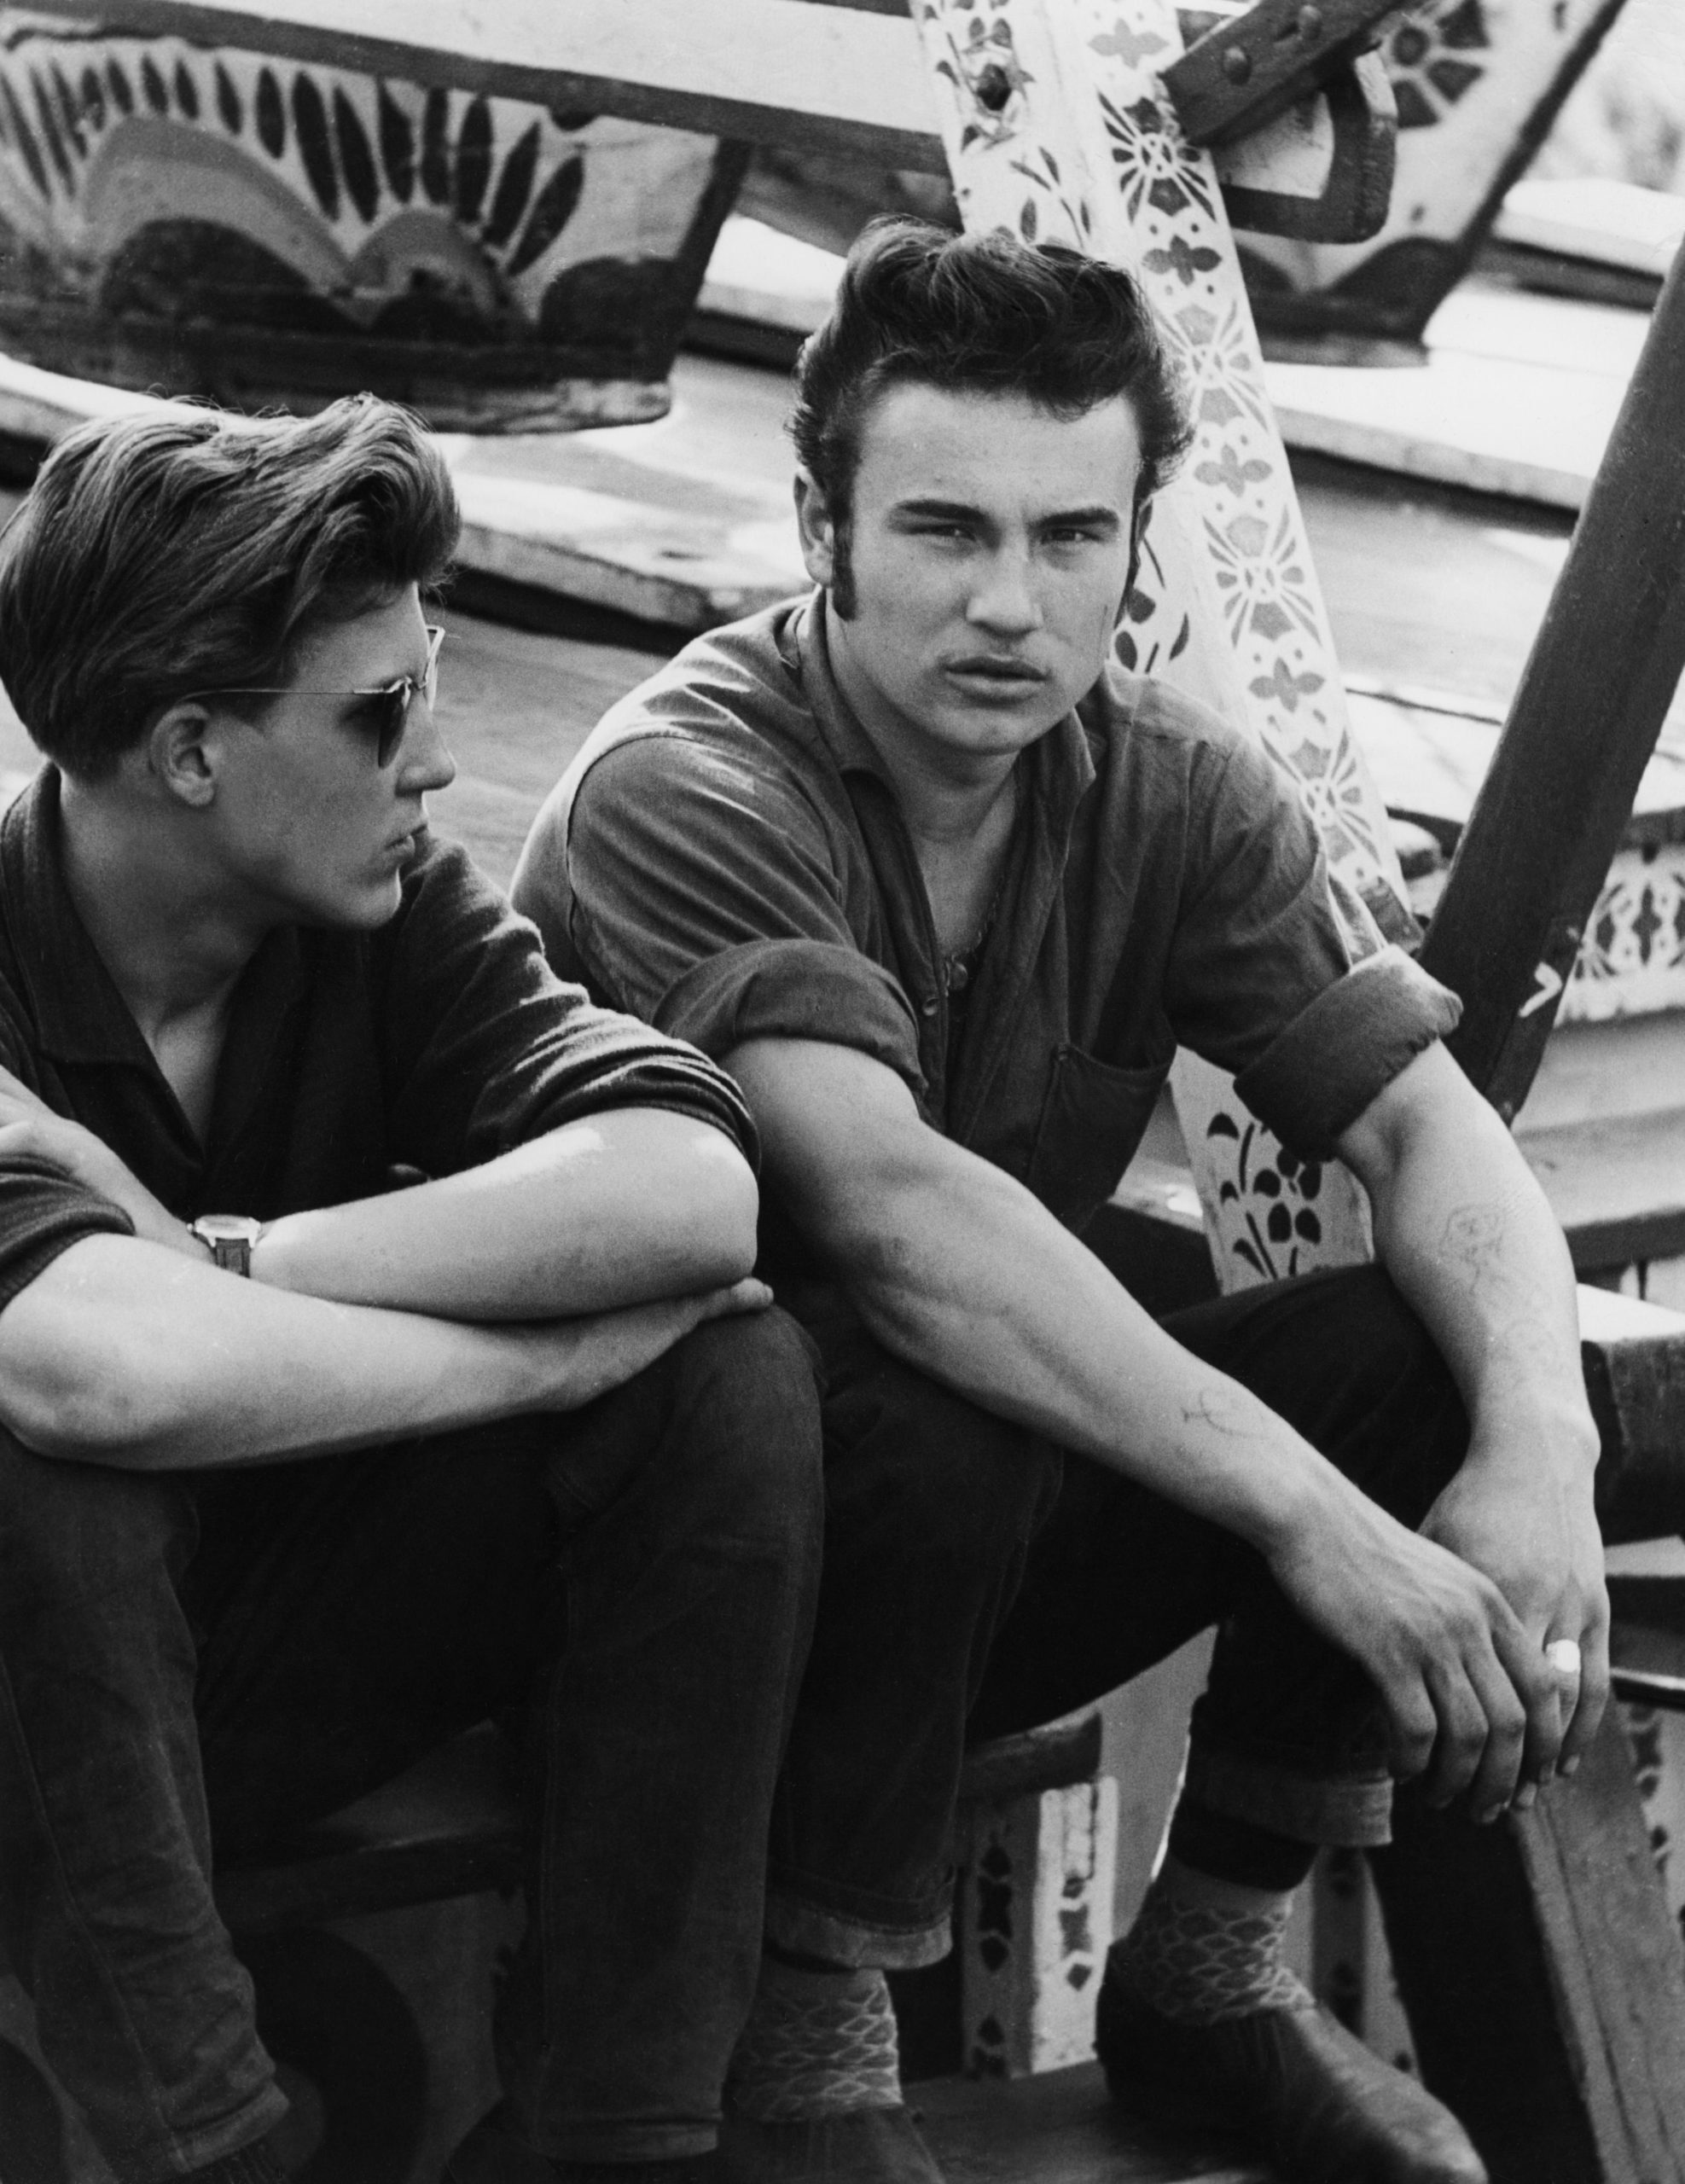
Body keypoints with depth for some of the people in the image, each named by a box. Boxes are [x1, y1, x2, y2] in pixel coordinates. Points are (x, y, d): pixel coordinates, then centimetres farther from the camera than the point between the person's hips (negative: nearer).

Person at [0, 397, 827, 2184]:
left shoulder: (394, 914, -7)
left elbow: (691, 1194, -24)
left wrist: (218, 1264, -30)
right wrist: (549, 1353, -27)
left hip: (300, 1669, 5)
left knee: (733, 1376, -16)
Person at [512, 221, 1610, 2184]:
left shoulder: (1173, 798, -1)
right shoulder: (688, 790, -22)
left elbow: (1428, 1128, -10)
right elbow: (888, 1208, -36)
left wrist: (1543, 1452, -31)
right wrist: (1312, 1518, -41)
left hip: (1004, 1540, 6)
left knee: (1442, 1346, -15)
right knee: (913, 1418, -37)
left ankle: (1210, 1969, 3)